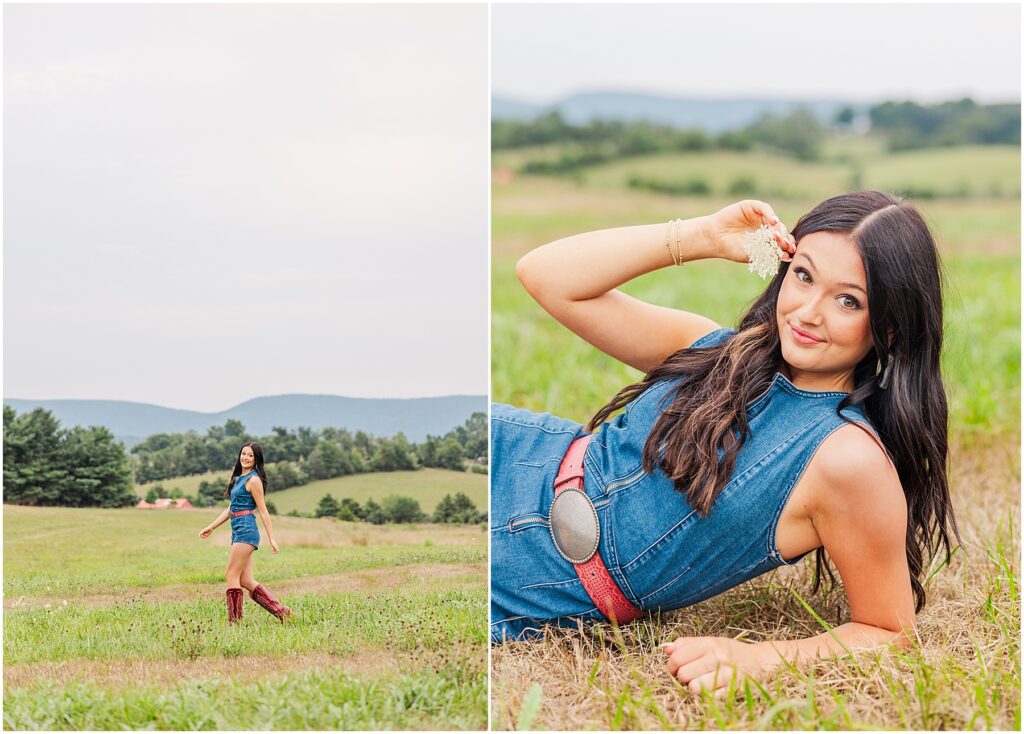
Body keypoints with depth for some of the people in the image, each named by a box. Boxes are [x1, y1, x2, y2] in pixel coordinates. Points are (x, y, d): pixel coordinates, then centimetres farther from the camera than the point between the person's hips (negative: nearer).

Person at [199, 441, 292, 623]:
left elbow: (263, 511, -9)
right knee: (246, 581, 6)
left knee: (232, 576, -7)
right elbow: (231, 508, 24)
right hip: (238, 531, 9)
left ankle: (234, 620, -3)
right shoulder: (239, 478, 19)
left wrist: (272, 538, -11)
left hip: (246, 531, -9)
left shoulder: (253, 480, -7)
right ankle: (280, 611, 8)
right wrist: (211, 527, 22)